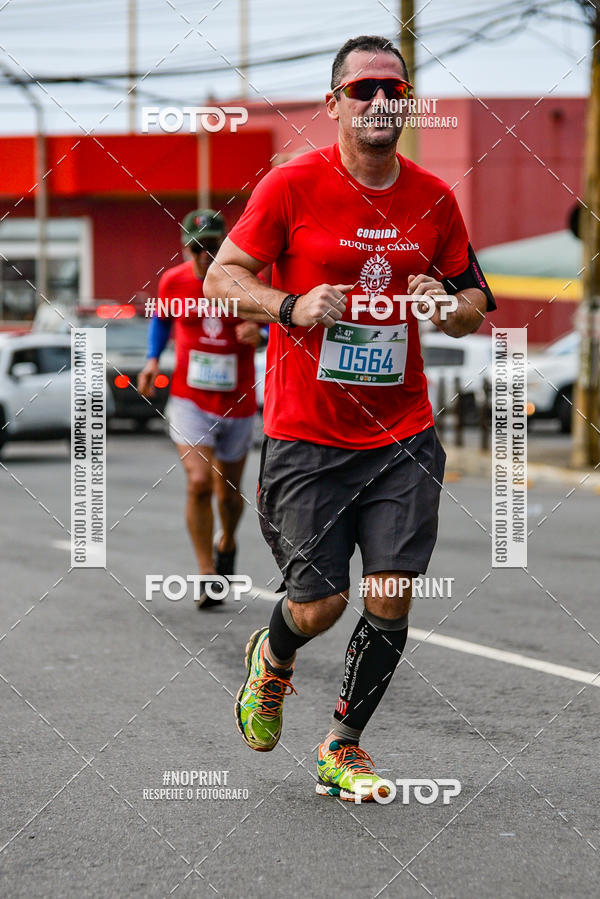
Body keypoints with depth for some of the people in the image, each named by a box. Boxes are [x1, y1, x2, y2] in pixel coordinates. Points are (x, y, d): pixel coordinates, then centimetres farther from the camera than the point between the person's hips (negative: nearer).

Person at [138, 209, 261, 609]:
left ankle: (227, 544, 46)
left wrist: (258, 333, -22)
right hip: (190, 401, 0)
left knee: (229, 493, 12)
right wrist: (153, 359, 2)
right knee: (199, 483, -18)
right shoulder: (173, 281, -5)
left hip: (237, 405, 0)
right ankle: (208, 576, -9)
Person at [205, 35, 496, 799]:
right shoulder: (291, 185, -6)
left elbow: (475, 303, 14)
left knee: (389, 602, -4)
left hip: (403, 435, 3)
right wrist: (290, 307, -19)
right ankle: (272, 659, 35)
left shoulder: (432, 198, 4)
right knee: (318, 605, -2)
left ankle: (342, 749, 15)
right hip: (305, 435, -3)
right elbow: (221, 276, -2)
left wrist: (448, 305, -9)